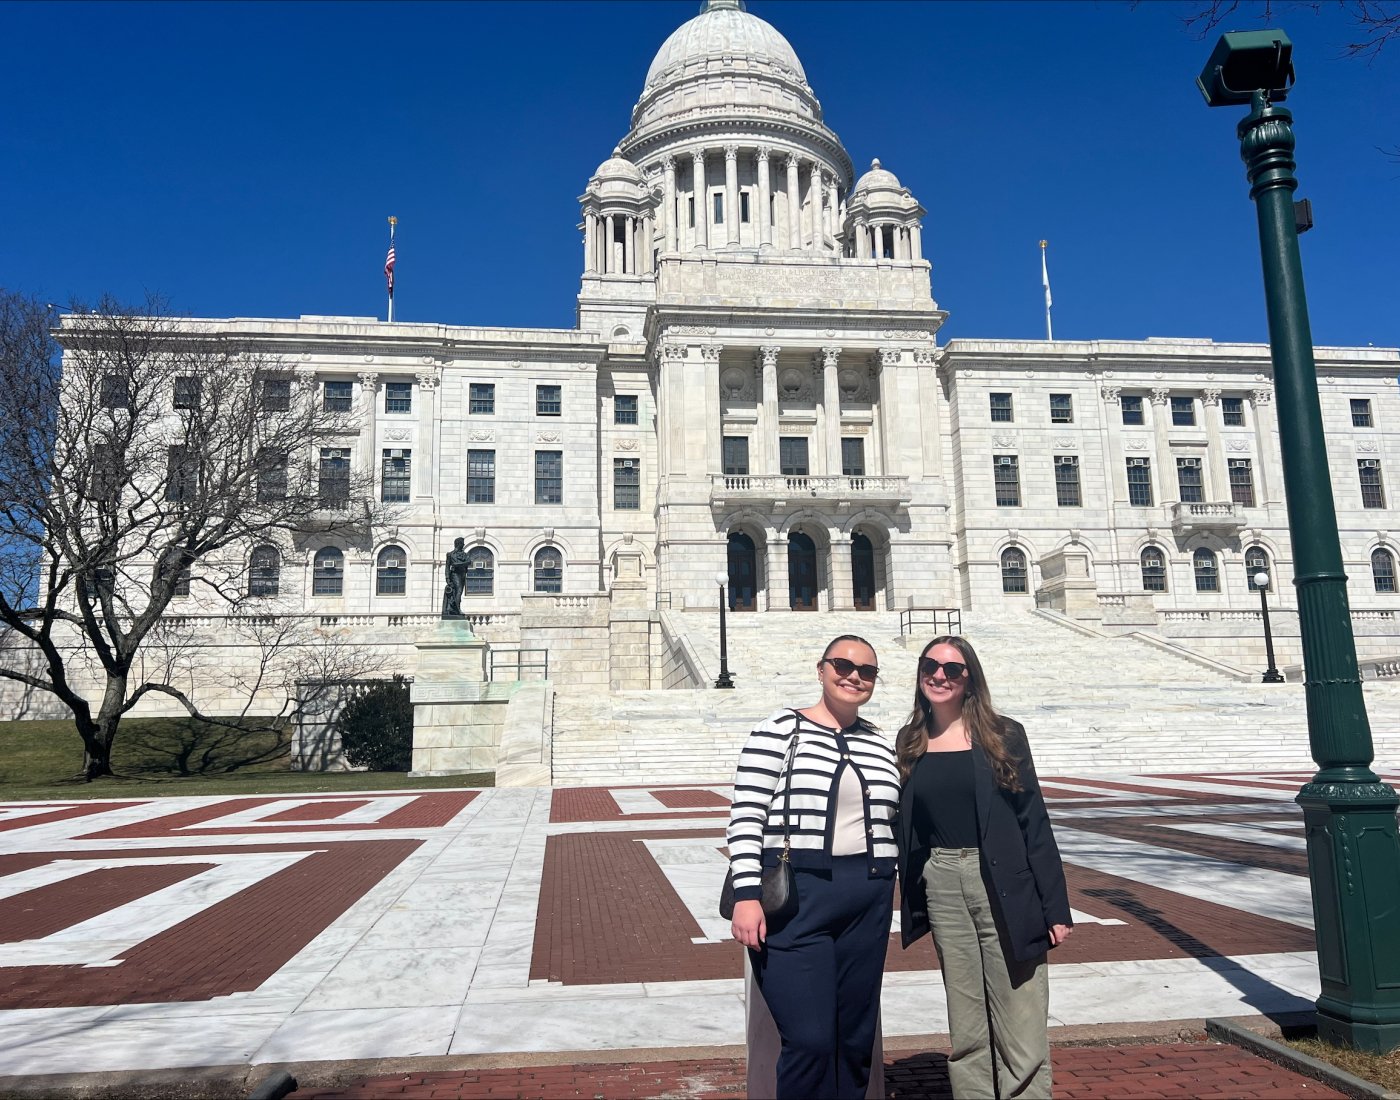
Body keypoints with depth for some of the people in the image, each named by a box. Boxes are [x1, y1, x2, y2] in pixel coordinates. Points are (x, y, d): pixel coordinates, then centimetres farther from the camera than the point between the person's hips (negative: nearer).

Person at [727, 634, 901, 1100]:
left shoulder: (881, 743, 12)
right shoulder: (779, 730, -4)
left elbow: (889, 825, 18)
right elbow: (745, 817, -9)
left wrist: (887, 905, 16)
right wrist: (747, 895, -16)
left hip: (866, 906, 5)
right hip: (794, 899, -5)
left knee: (856, 1042, 11)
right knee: (810, 1041, -9)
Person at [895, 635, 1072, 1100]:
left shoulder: (1002, 736, -3)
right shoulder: (910, 745, 6)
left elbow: (1034, 821, -3)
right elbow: (907, 831, 11)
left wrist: (1055, 906, -6)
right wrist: (911, 905, 6)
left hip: (1005, 887, -3)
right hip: (943, 888, 3)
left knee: (1021, 1034, 0)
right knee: (966, 1033, 11)